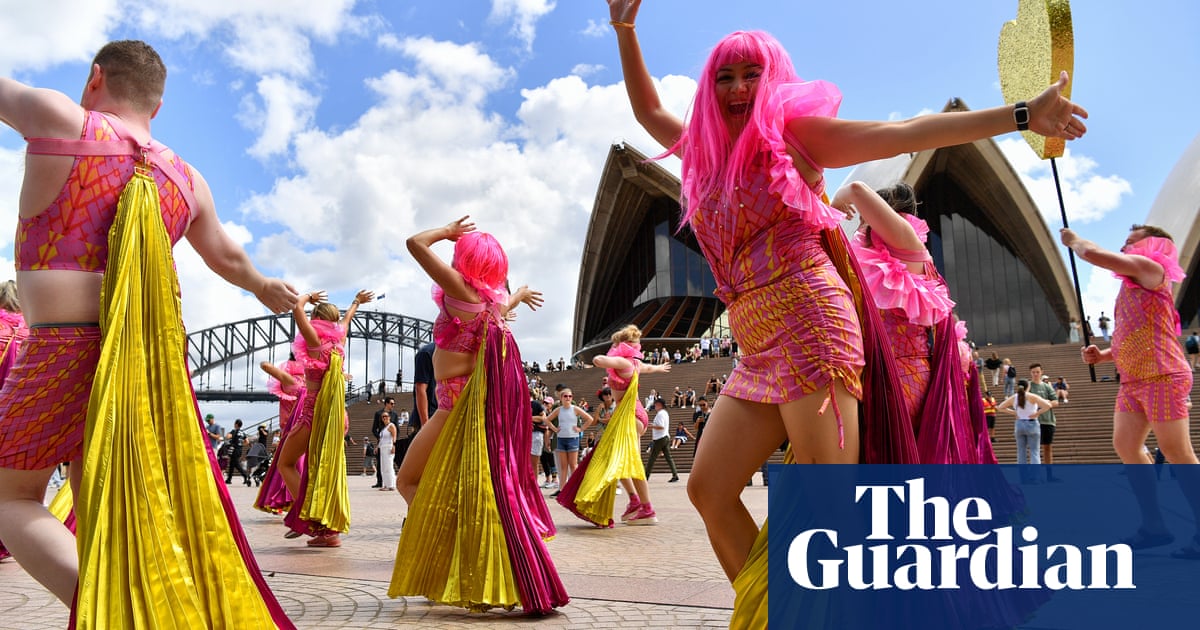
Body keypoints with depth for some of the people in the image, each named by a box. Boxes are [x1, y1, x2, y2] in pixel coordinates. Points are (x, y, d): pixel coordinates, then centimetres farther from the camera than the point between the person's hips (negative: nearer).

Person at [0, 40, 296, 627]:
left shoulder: (59, 120, -5)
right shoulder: (185, 178, 9)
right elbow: (227, 257, 22)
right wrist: (266, 288, 42)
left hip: (62, 350, -5)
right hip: (150, 354, 5)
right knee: (100, 507, 18)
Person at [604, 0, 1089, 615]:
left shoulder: (792, 131, 3)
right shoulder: (708, 150, 19)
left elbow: (906, 132, -2)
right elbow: (648, 110, 32)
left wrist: (1020, 115, -6)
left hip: (808, 321, -7)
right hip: (756, 348, 7)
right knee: (708, 489, 4)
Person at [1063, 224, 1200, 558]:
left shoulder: (1150, 269, -4)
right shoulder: (1132, 287, 23)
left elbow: (1093, 254, -14)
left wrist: (1073, 240, 6)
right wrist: (1102, 356, 12)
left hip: (1161, 377, -9)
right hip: (1133, 381, 10)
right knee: (1125, 446, 4)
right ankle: (1154, 526, 10)